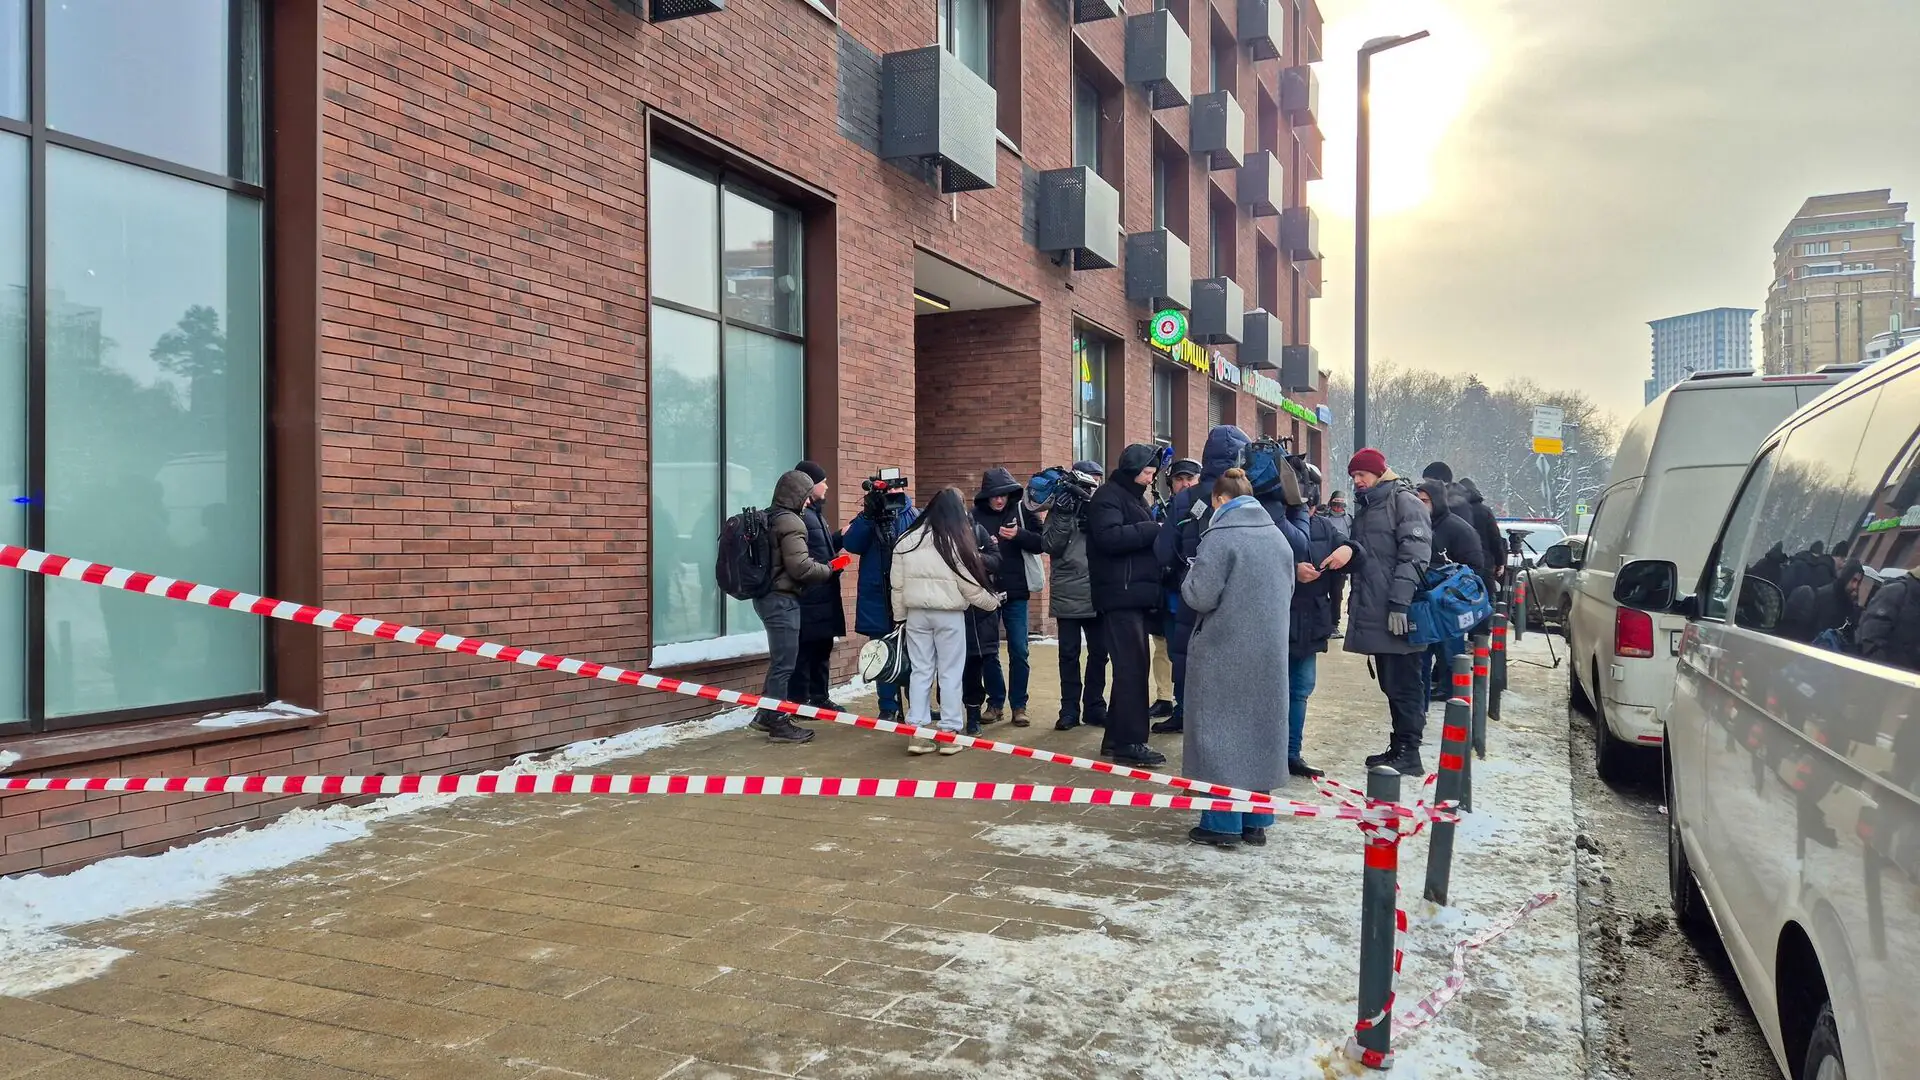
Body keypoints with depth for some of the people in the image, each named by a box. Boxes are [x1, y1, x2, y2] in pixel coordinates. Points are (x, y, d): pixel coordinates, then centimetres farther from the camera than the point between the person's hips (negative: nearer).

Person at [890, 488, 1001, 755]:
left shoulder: (907, 540, 3)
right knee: (950, 673, 5)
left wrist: (900, 615, 15)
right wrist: (993, 602, 12)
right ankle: (949, 733, 7)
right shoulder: (957, 541, -8)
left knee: (920, 671, 8)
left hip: (916, 613, 4)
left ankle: (918, 732, 7)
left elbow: (896, 584, 6)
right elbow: (970, 585, -5)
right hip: (949, 614, -4)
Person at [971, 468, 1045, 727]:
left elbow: (1040, 543, -5)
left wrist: (1019, 535, -22)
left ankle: (1019, 706, 11)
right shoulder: (975, 515, -2)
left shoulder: (1021, 510, -2)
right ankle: (995, 703, 20)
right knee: (988, 652, 8)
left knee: (1019, 651, 1)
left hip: (1016, 592, -1)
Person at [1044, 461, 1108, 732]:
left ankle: (1094, 707, 18)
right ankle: (1069, 709, 12)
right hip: (1068, 595, -2)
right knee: (1069, 654, 3)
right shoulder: (1060, 509, 3)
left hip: (1098, 595, 2)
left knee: (1099, 653, 7)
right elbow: (1050, 545, -7)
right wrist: (1065, 515, -15)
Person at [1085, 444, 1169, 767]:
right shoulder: (1108, 497, -9)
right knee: (1132, 668, -10)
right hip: (1121, 596, -10)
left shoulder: (1134, 498, 22)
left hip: (1136, 595, 10)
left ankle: (1116, 738, 19)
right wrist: (1153, 530, -19)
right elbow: (1110, 537, -24)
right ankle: (1130, 743, -7)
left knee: (1131, 667, 12)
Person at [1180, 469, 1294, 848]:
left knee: (1220, 732, 2)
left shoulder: (1221, 537, -14)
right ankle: (1255, 821, 19)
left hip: (1224, 653, -6)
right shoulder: (1278, 537, 7)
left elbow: (1199, 597, -16)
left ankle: (1222, 822, 4)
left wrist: (1192, 577, 3)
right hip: (1269, 652, 6)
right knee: (1260, 728, 13)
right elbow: (1287, 593, 16)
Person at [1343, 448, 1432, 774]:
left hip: (1398, 616, -9)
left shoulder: (1404, 501, -7)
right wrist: (1355, 604, 20)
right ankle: (1399, 746, 21)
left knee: (1403, 686, -5)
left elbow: (1415, 555, -17)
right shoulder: (1366, 508, 21)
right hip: (1374, 616, 9)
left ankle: (1409, 754, 0)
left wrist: (1399, 602, -24)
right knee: (1390, 685, 14)